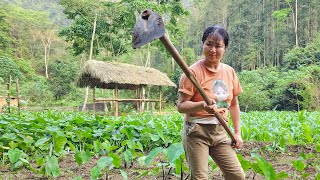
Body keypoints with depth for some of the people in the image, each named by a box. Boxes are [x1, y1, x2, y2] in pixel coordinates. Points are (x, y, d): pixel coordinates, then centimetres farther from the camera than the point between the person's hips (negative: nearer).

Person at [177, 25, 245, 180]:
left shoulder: (229, 72, 6)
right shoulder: (194, 72, -12)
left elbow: (234, 104, 15)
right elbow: (181, 106, -13)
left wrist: (237, 132, 13)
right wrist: (202, 105, -31)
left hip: (220, 132, 5)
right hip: (197, 132, -5)